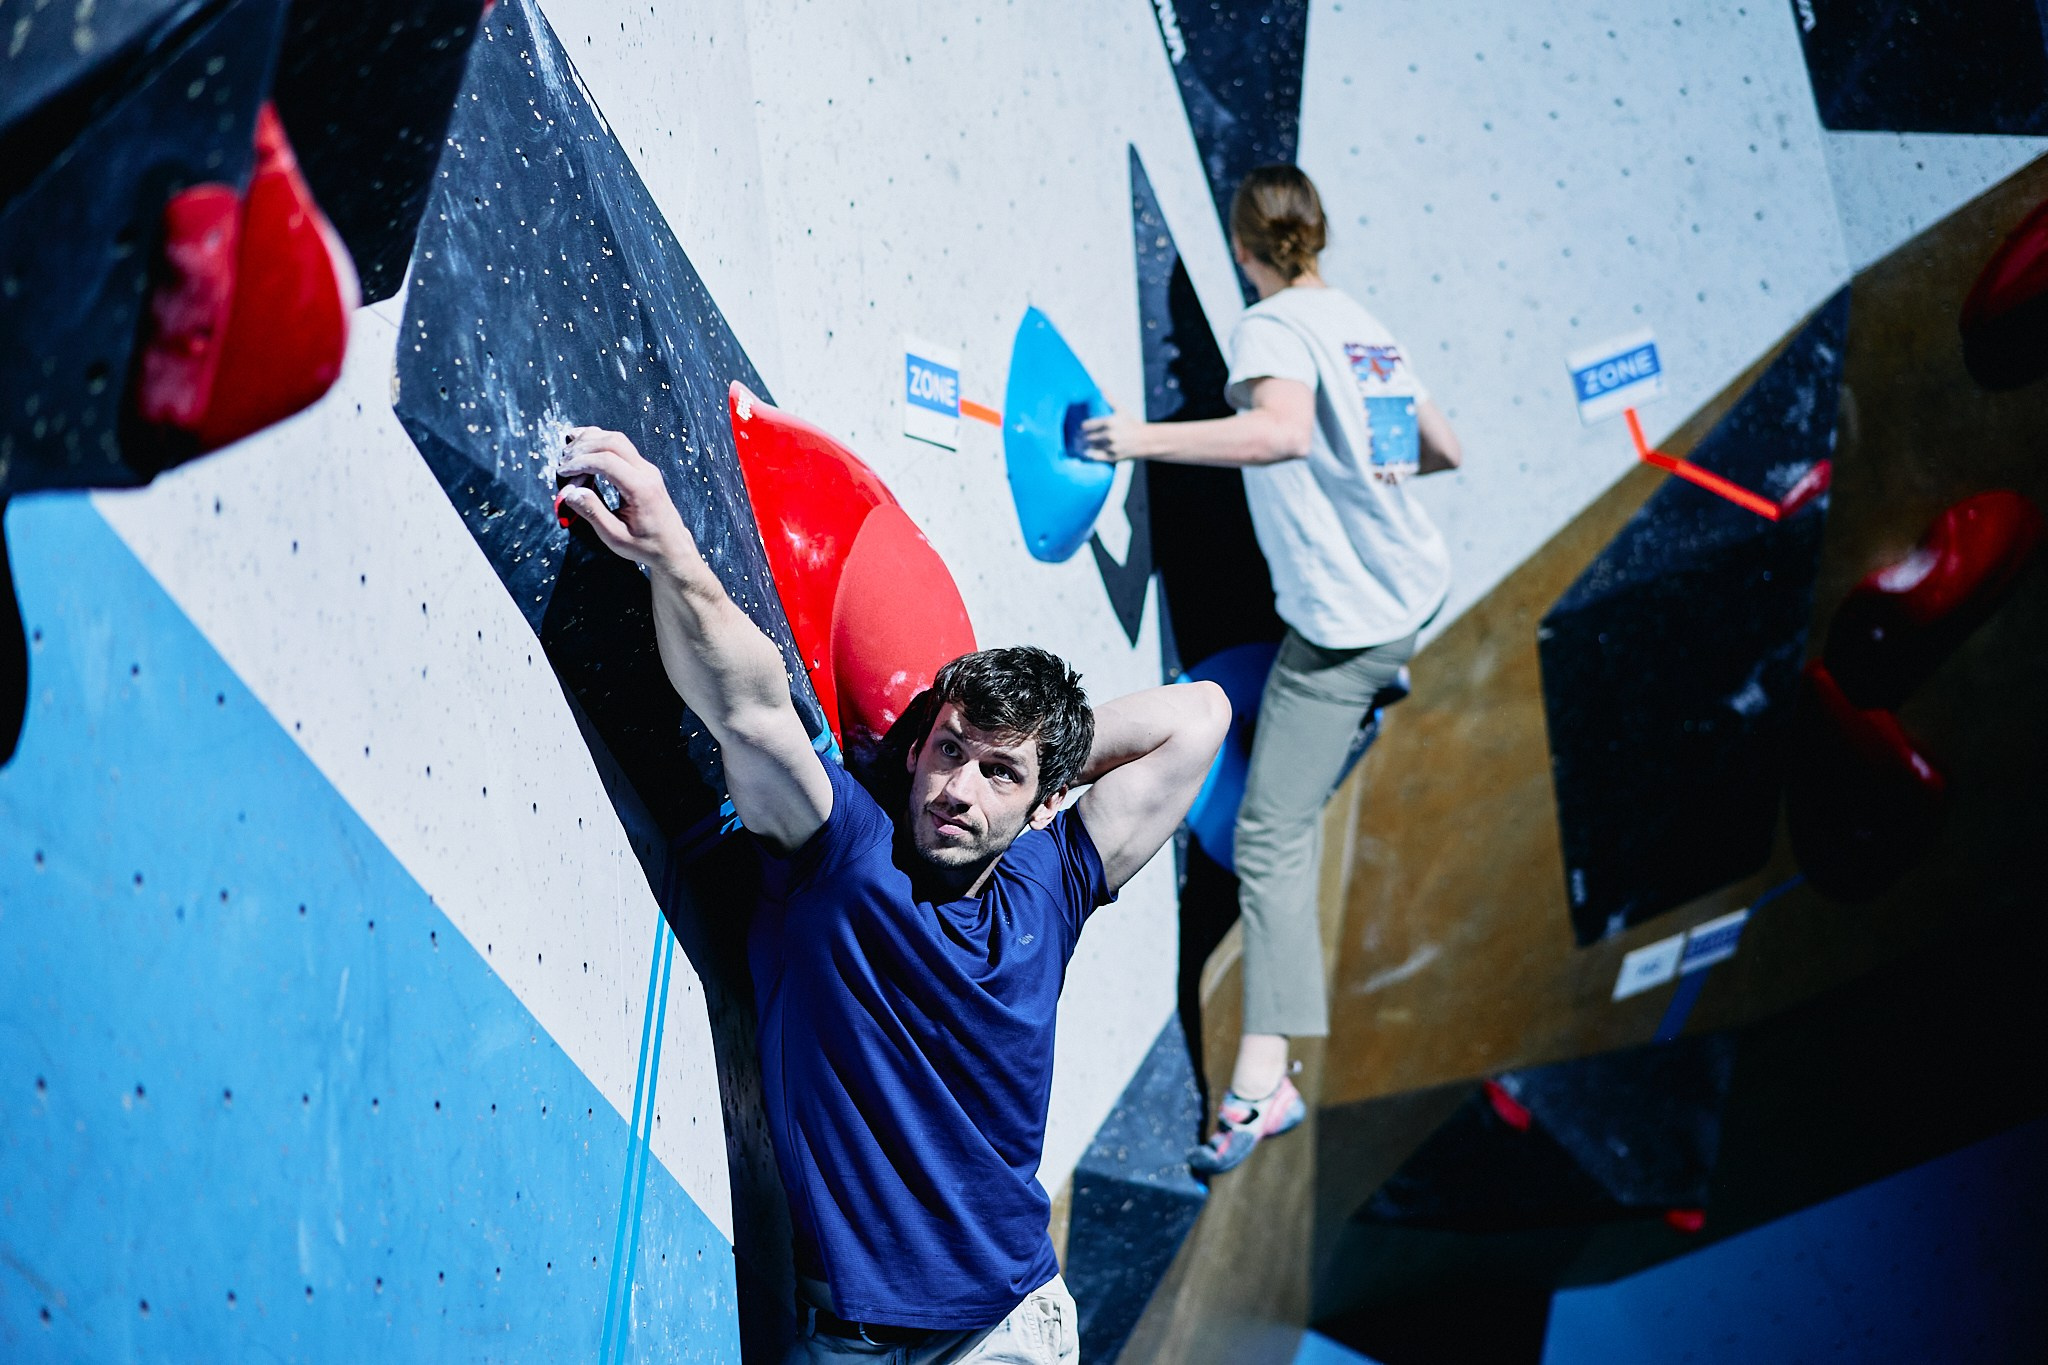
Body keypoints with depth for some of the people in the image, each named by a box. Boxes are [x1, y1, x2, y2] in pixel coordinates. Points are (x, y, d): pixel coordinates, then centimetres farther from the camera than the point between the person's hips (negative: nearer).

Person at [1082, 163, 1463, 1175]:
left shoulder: (1271, 326, -11)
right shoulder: (1363, 324, 13)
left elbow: (1285, 429, -33)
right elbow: (1442, 450, 20)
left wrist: (1147, 438, -32)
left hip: (1344, 623, -8)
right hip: (1416, 584, 8)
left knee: (1271, 836, -10)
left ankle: (1262, 1079, -15)